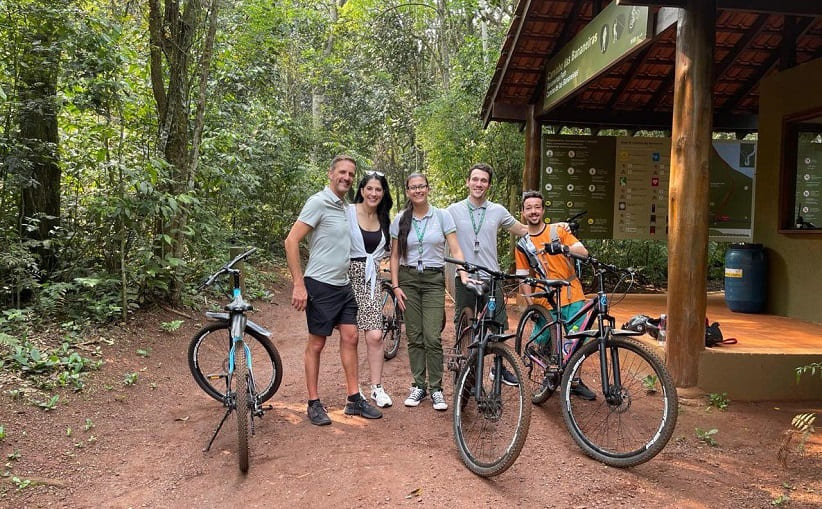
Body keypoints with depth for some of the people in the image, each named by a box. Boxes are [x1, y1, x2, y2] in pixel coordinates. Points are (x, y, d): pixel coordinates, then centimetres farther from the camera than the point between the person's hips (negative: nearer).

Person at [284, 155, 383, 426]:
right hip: (321, 285, -8)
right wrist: (299, 284, -20)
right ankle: (314, 403, 14)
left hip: (344, 285, 8)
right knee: (316, 344, 3)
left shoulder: (345, 207, 13)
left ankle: (354, 399, 18)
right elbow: (291, 241, -17)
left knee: (350, 338, 8)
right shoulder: (319, 202, -12)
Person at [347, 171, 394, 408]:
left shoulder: (384, 220, 12)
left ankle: (377, 388, 9)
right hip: (348, 276, -4)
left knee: (375, 335, -5)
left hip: (371, 279, 4)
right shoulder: (347, 212, -6)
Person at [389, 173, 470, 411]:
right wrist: (395, 286, 0)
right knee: (414, 337, 5)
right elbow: (395, 256, 7)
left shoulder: (442, 216, -1)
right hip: (408, 279, 2)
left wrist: (464, 276, -16)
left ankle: (436, 388, 6)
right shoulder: (400, 220, 4)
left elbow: (456, 250, -3)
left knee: (432, 337, -7)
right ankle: (418, 385, 17)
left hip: (434, 280, -2)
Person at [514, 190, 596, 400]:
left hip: (572, 297, 0)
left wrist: (563, 247, -26)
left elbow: (584, 252, -6)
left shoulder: (558, 231, 4)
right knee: (544, 343, 0)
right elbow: (523, 278, 6)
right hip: (545, 302, 1)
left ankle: (575, 381, 18)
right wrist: (531, 304, -4)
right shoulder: (522, 244, 7)